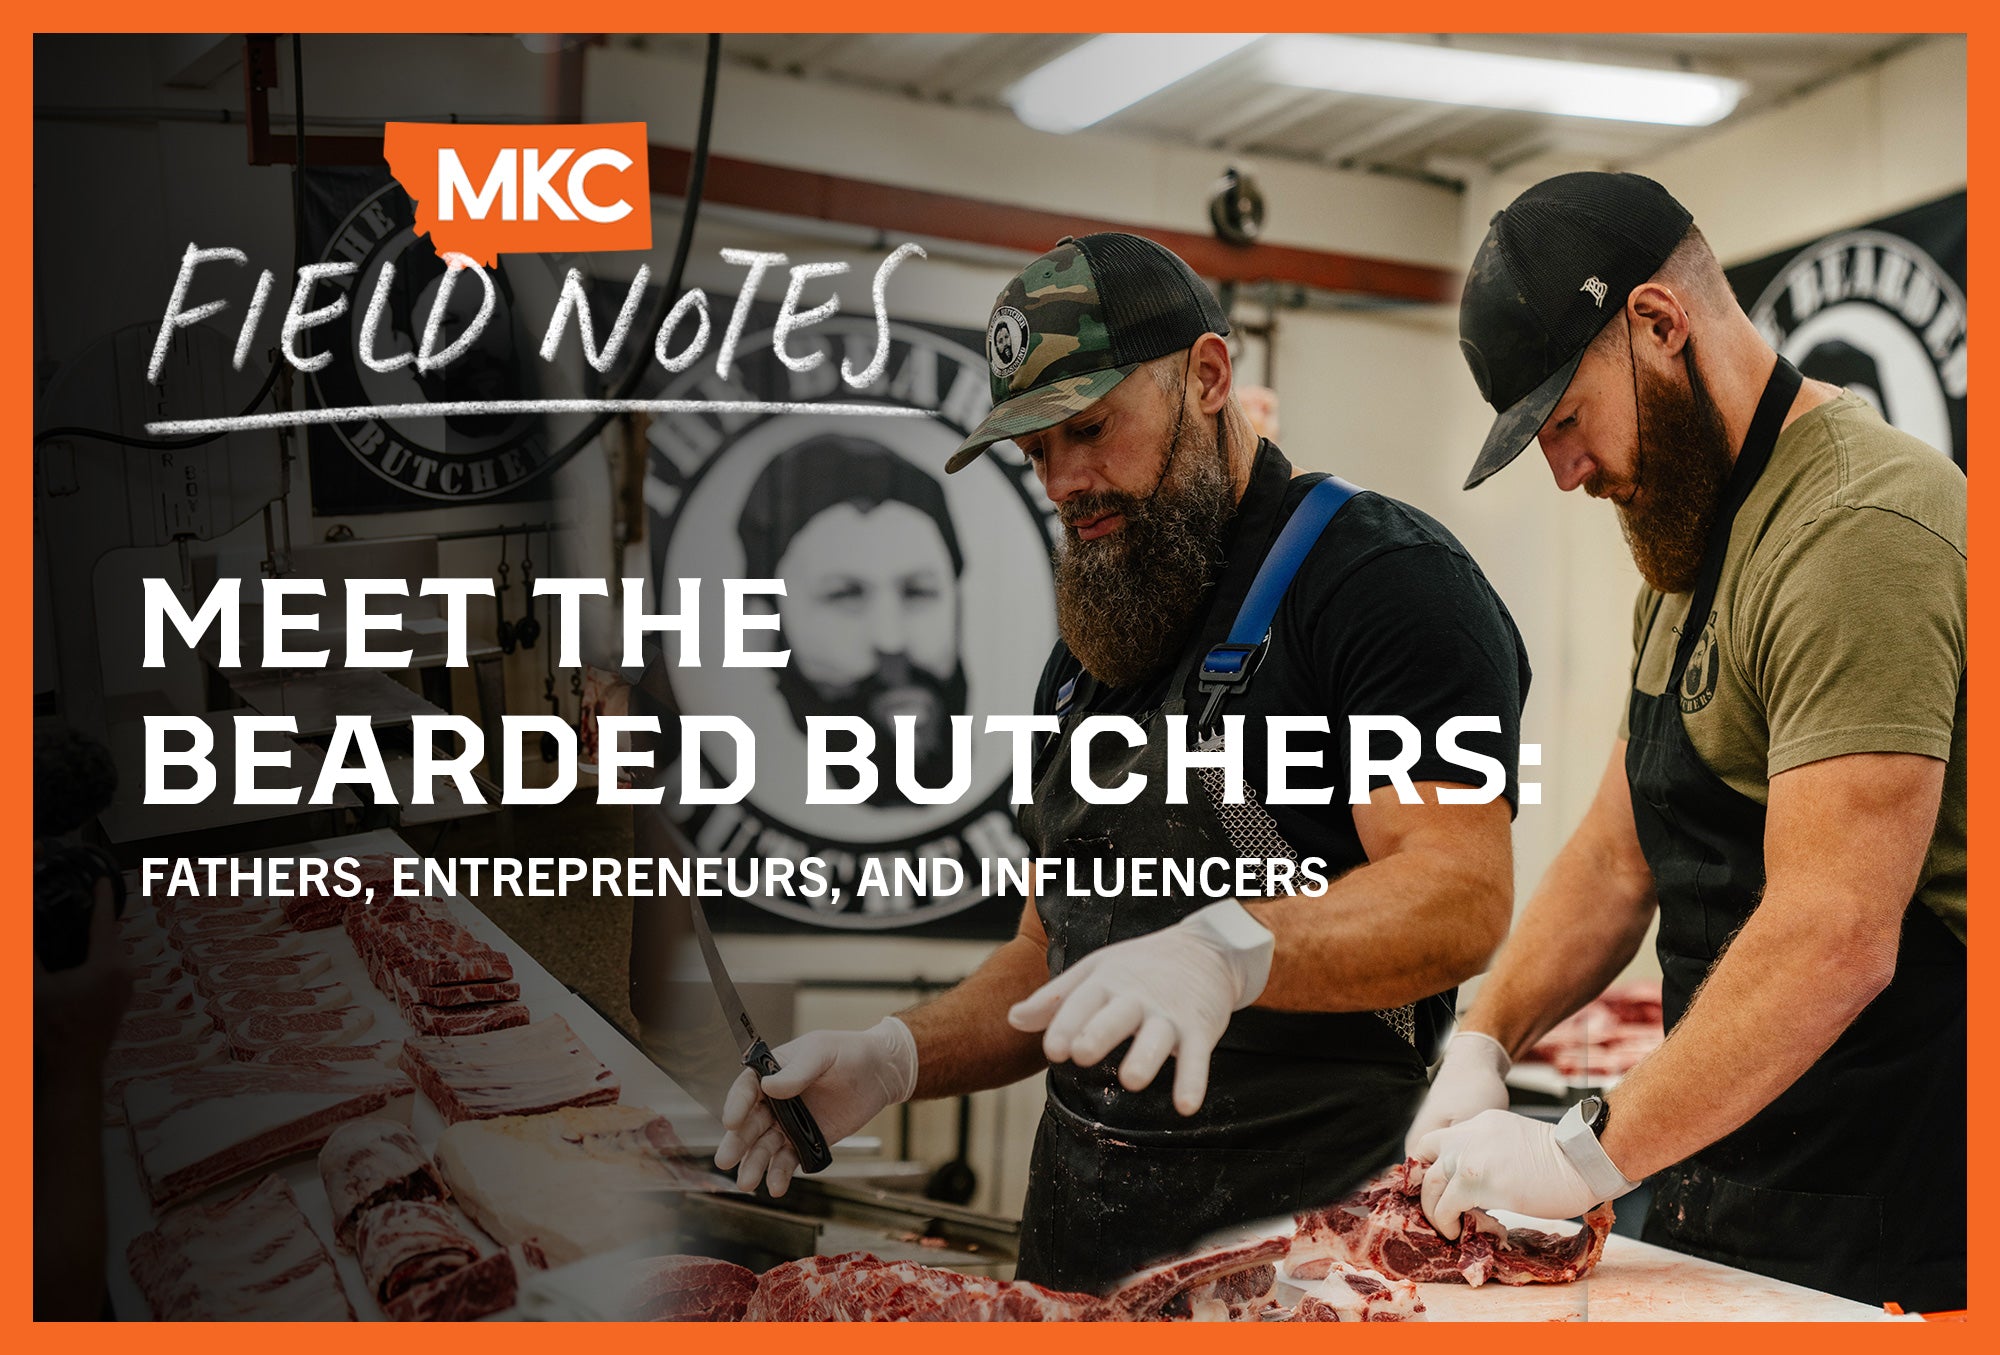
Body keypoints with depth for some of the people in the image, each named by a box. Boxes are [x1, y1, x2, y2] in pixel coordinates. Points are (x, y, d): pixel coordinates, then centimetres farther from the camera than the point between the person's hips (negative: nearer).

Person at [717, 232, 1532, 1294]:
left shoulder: (1386, 577, -9)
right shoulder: (1086, 657, 17)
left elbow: (1460, 894, -22)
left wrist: (1226, 950, -39)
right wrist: (894, 1058, 0)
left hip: (1302, 1231, -7)